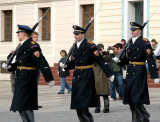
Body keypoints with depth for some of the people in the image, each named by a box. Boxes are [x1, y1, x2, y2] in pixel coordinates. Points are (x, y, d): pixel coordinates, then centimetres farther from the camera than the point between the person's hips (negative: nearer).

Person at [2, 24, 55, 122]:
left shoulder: (32, 46, -14)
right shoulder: (24, 45, 16)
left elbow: (42, 62, -19)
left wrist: (49, 79, -23)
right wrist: (10, 66, 5)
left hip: (26, 80, -10)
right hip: (22, 79, 10)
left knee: (23, 107, -13)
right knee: (27, 107, 13)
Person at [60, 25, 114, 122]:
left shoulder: (90, 46, -9)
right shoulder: (75, 47, 12)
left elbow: (100, 60, -12)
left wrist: (109, 74, -14)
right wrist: (65, 65, -4)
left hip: (86, 77, -7)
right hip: (77, 77, 7)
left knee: (82, 103, -12)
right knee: (78, 104, 8)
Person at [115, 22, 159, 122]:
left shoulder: (144, 42, -9)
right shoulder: (131, 43, 13)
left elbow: (151, 60, -13)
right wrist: (118, 61, -1)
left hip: (139, 72, -7)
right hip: (130, 72, 7)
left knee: (135, 96, -11)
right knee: (130, 97, 7)